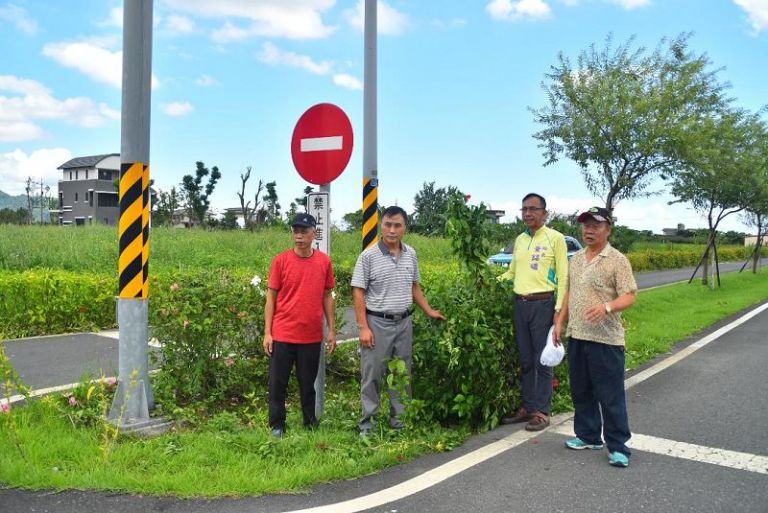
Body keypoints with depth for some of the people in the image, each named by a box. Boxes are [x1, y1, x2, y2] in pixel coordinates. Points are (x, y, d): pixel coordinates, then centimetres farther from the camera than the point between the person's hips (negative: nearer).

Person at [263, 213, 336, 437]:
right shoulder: (280, 261, -5)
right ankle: (277, 426, 23)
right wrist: (267, 332, -4)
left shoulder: (324, 261, 0)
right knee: (278, 383, 8)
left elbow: (327, 297, 8)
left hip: (312, 336, 1)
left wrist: (332, 330, 6)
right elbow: (271, 298, -1)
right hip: (282, 335, -1)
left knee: (308, 384, 14)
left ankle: (310, 425, 29)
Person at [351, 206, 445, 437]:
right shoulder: (368, 256, -9)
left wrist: (429, 311, 14)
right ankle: (367, 422, 14)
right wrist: (363, 328, -13)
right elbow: (358, 293, -9)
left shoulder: (410, 254, 6)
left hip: (404, 322, 5)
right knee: (372, 374, 2)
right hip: (377, 323, -5)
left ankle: (399, 418, 26)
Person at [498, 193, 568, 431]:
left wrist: (559, 309, -12)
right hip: (520, 304, 6)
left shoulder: (555, 238, -4)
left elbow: (563, 276, -7)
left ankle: (542, 412, 9)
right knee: (525, 361, 12)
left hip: (542, 304, -6)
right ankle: (527, 407, 21)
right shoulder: (519, 240, 13)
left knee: (542, 361, 0)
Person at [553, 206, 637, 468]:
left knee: (611, 396, -1)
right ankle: (588, 436, 30)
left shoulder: (617, 260, -7)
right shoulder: (576, 259, 13)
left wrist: (607, 306, -31)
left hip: (606, 339, -7)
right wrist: (560, 322, 15)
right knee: (581, 391, 15)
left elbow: (629, 296, -13)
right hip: (577, 336, 7)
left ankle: (618, 447, 10)